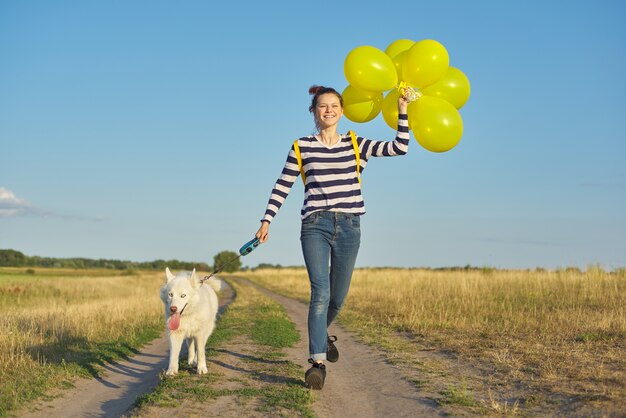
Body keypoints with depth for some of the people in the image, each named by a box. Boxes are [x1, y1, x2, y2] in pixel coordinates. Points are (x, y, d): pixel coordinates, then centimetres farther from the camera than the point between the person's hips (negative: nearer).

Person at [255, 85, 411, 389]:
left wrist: (402, 112, -6)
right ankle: (318, 362, -16)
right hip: (315, 226, -2)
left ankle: (321, 333, 40)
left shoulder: (356, 145, 9)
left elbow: (400, 148, 0)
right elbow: (282, 187, 8)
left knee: (338, 296, 9)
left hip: (349, 226, 2)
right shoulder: (302, 147, 6)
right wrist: (266, 221, 3)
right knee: (320, 292, -16)